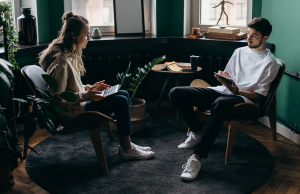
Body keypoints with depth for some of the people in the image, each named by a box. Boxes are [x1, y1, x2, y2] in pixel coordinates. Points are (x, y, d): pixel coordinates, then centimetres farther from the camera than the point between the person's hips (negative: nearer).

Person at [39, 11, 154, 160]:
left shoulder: (71, 54, 8)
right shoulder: (61, 61, -23)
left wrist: (90, 88, 7)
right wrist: (84, 96, -27)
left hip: (77, 103, 10)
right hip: (69, 114, -10)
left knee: (124, 95, 6)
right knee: (121, 102, -16)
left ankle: (126, 144, 10)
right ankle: (126, 150, -2)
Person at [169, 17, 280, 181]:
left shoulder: (270, 63, 1)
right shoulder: (239, 52, 21)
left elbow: (260, 95, -5)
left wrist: (236, 91, -21)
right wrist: (223, 77, -1)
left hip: (245, 98, -7)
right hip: (222, 91, 7)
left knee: (220, 103, -46)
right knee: (176, 93, -11)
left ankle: (197, 157, -45)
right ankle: (198, 131, 8)